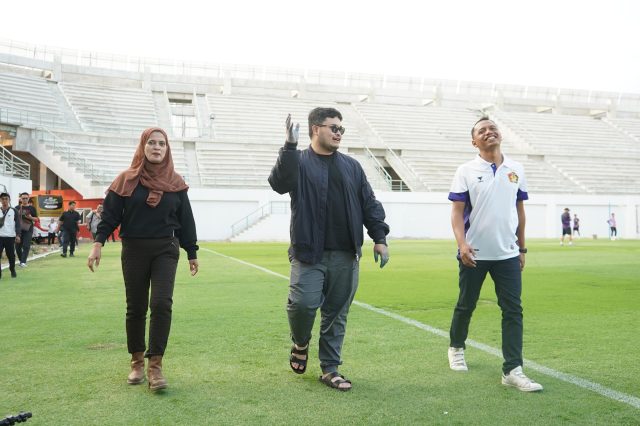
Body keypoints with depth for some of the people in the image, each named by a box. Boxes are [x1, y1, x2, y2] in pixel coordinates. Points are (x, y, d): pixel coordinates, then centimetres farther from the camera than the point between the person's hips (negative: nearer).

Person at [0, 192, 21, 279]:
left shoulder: (14, 211, 3)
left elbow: (18, 224, 0)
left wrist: (18, 235, -8)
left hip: (10, 236, -1)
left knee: (11, 255, 6)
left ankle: (12, 270, 22)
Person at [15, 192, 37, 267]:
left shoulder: (32, 208, 3)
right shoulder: (17, 208, 8)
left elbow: (36, 219, 4)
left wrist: (30, 217, -14)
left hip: (28, 230, -2)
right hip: (18, 229, 2)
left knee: (26, 246, -9)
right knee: (18, 246, 5)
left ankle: (23, 262, -10)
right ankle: (21, 260, 24)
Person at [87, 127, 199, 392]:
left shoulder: (175, 183, 4)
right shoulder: (127, 180, 1)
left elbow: (186, 220, 7)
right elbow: (110, 213, -1)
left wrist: (192, 254, 8)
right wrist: (98, 243, -14)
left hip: (166, 250, 0)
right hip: (134, 250, 0)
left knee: (161, 303, -13)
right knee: (136, 308, 7)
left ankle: (155, 365, -7)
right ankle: (137, 362, 22)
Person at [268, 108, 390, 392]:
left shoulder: (351, 166, 14)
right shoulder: (298, 162, 1)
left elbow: (370, 205, 14)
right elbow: (280, 183, -20)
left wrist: (379, 238, 5)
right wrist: (289, 146, -27)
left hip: (345, 256, 4)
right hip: (309, 253, -4)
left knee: (336, 313, 7)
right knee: (303, 303, -14)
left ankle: (330, 368, 20)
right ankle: (300, 344, 19)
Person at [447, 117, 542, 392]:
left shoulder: (516, 170, 7)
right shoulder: (466, 171, -3)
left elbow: (520, 211, 13)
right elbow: (457, 211, -8)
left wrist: (522, 248, 13)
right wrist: (462, 243, -21)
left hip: (507, 254, 3)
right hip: (474, 254, -2)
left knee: (513, 310, -3)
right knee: (465, 305, 12)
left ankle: (512, 370, 0)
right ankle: (456, 348, 35)